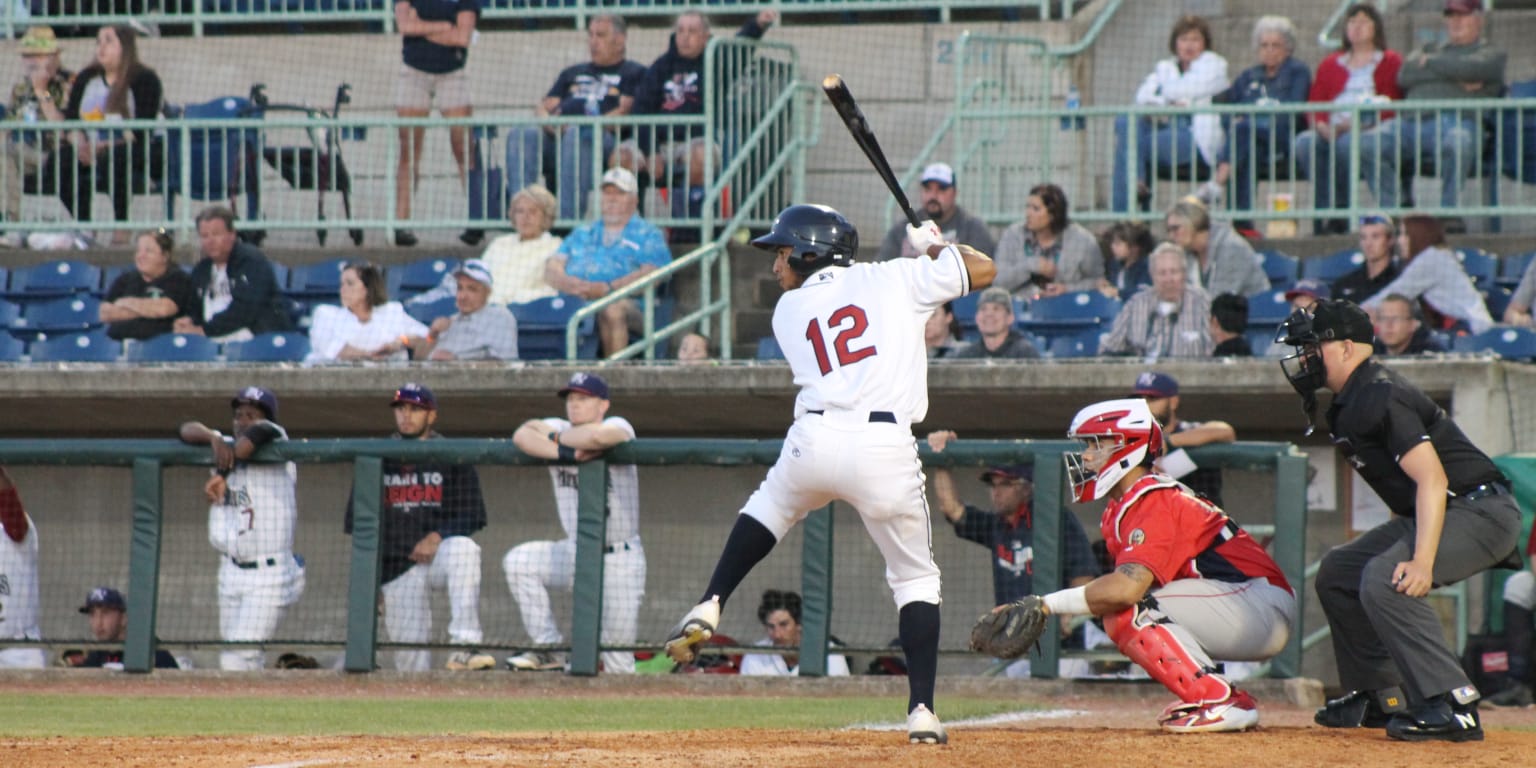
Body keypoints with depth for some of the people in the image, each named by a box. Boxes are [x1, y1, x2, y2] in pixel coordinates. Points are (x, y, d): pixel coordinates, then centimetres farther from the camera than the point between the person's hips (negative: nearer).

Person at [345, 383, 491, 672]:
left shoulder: (453, 458, 3)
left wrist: (438, 536, -19)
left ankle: (464, 648, -44)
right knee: (412, 664, -12)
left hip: (439, 555, -1)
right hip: (396, 568, 1)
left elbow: (471, 517, 0)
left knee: (463, 547, -38)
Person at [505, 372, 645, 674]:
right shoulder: (559, 428, 3)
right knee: (518, 561, -20)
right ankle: (549, 650, -12)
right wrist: (568, 452, -28)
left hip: (620, 558, -4)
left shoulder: (618, 426, -11)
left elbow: (597, 436, -35)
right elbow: (522, 435, -16)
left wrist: (557, 438, -15)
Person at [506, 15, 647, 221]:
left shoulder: (633, 73, 17)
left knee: (577, 136, -41)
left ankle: (567, 220, -48)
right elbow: (543, 107, 26)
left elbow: (626, 111, -1)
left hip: (605, 137, -5)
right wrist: (549, 123, 1)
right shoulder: (573, 73, 35)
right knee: (521, 135, -26)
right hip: (558, 134, 5)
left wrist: (590, 126, -15)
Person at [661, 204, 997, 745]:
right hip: (886, 449, -1)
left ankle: (708, 608, 22)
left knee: (771, 506, 36)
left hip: (814, 438, 1)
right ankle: (922, 710, 1)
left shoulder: (788, 310, 17)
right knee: (916, 578, 13)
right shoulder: (893, 279, 12)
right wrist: (931, 246, 32)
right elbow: (982, 269, 14)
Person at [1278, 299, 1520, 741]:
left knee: (1385, 580, -30)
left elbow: (1432, 479, -29)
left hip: (1480, 510, -11)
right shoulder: (1348, 404, 12)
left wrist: (1422, 561, -37)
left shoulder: (1380, 398, -20)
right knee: (1338, 572, 16)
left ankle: (1451, 707, -31)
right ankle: (1375, 698, 22)